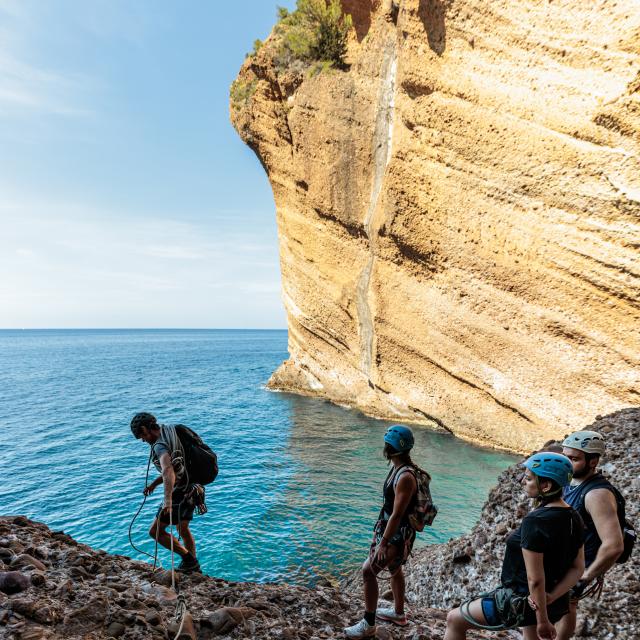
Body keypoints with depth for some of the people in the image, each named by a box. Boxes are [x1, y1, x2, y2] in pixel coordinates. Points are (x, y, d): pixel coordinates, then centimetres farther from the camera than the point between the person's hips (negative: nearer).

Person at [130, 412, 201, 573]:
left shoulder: (159, 446, -23)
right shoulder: (170, 432, 6)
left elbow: (168, 471, -42)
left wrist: (168, 500, -51)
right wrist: (154, 483, 19)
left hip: (179, 495, -9)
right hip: (190, 489, 9)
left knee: (156, 531, 5)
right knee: (183, 529, 25)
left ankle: (188, 558, 10)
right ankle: (193, 566, 36)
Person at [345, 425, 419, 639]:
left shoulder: (405, 477, -30)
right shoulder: (397, 467, 0)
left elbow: (397, 514, -29)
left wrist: (383, 543, -25)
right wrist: (379, 530, 20)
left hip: (398, 535, -9)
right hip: (388, 528, 9)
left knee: (368, 571, -5)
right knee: (394, 569, 24)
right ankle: (398, 613, 44)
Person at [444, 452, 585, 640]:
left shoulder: (535, 521, -29)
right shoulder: (573, 518, -3)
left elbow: (535, 579, -25)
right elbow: (578, 568, 2)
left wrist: (543, 621, -13)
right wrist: (551, 597, -8)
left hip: (521, 601, -8)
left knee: (454, 620, 6)